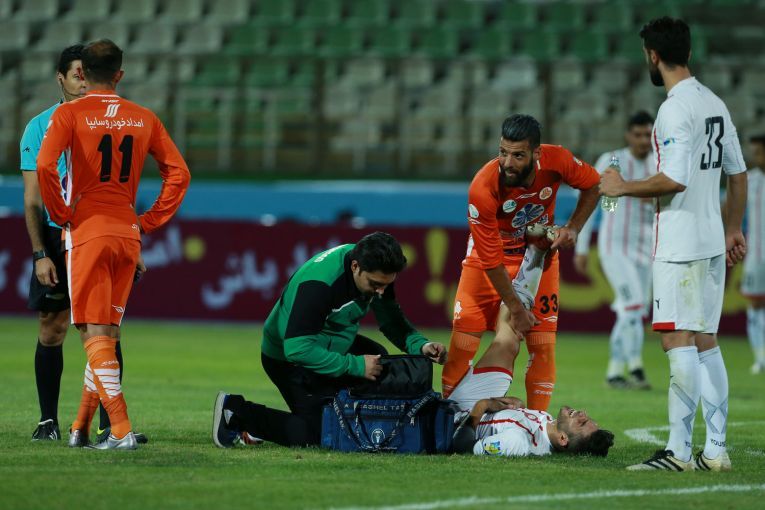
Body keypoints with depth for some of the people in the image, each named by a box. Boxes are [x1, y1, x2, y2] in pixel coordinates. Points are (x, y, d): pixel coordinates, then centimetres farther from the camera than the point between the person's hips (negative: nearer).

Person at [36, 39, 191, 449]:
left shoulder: (70, 114, -4)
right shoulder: (143, 118, 9)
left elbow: (45, 166, -18)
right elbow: (179, 173, 7)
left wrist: (62, 215, -6)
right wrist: (148, 222, 10)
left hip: (86, 232, -4)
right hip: (127, 232, 4)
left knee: (95, 334, -5)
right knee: (107, 333, 13)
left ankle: (121, 430, -16)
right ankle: (80, 428, 20)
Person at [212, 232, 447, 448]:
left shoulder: (376, 273, -12)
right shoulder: (318, 283, -36)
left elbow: (393, 321, 1)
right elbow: (297, 349, -37)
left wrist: (420, 345, -20)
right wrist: (355, 365, -36)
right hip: (286, 357, -9)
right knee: (317, 433, -15)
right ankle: (236, 413, -6)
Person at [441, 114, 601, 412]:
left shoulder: (556, 161, -25)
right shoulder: (483, 189, -32)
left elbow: (592, 185, 0)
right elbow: (491, 261, -23)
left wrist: (572, 228, -14)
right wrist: (515, 308, -17)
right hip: (489, 257, -2)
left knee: (542, 345, -5)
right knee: (463, 342, -9)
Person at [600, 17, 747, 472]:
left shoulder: (675, 109, -15)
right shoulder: (715, 104, 12)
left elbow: (675, 179, -22)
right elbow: (738, 173, 17)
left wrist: (624, 187, -8)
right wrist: (734, 228, 26)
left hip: (680, 245, -9)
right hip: (713, 241, 9)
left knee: (679, 341, -8)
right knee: (706, 342, 11)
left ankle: (679, 450, -10)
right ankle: (716, 450, 11)